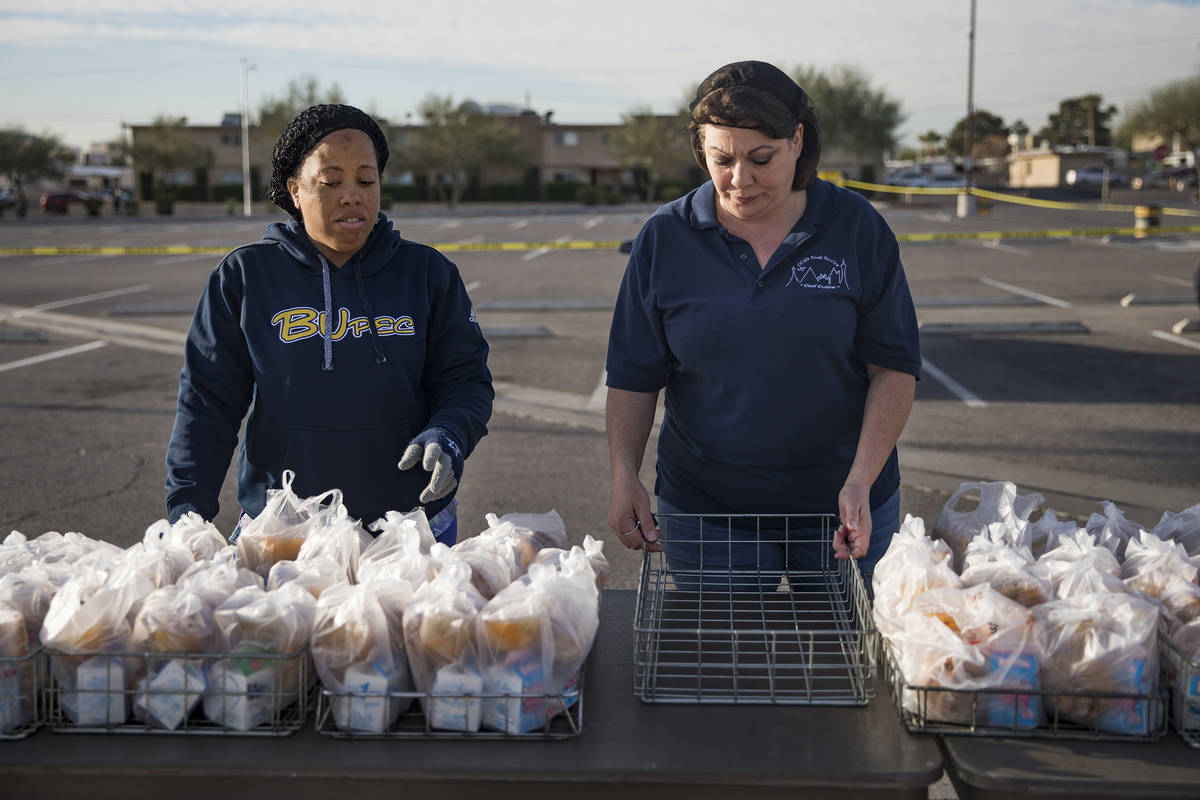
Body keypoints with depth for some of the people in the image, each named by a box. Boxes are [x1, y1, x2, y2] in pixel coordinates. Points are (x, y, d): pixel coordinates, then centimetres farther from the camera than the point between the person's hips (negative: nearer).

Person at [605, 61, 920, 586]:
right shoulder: (664, 239, -1)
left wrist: (861, 482, -16)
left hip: (844, 506, 0)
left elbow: (893, 368, -4)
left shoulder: (857, 228, -3)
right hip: (705, 507, 0)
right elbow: (634, 376, 3)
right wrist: (623, 476, -11)